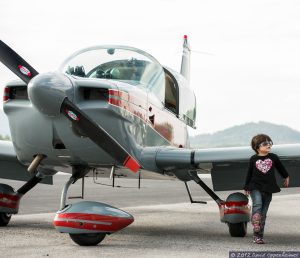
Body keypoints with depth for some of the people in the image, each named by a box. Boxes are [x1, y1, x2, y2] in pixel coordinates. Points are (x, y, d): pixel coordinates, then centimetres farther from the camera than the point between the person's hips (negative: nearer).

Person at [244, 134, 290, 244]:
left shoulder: (273, 157, 3)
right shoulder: (253, 159, 0)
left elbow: (281, 168, 21)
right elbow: (249, 173, 7)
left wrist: (286, 177, 33)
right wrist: (246, 188, 9)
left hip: (268, 189, 2)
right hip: (255, 187, -2)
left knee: (263, 212, 3)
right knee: (257, 204, -26)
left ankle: (260, 236, 7)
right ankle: (256, 228, -30)